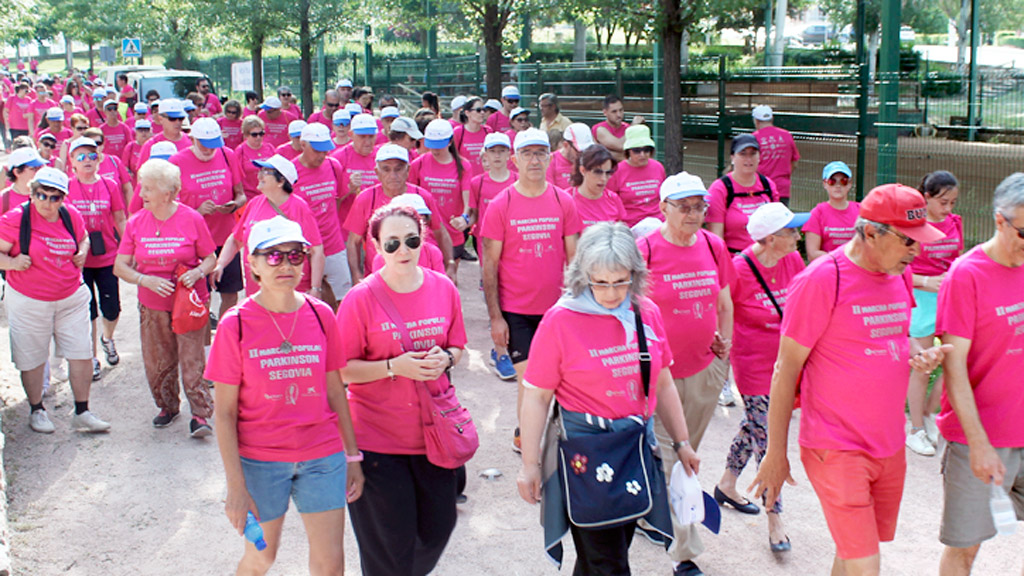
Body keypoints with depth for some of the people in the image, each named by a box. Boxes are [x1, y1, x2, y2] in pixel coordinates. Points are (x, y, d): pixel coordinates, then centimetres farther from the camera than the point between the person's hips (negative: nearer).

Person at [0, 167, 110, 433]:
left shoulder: (72, 216, 0)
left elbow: (83, 237, 20)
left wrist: (82, 251, 0)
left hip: (72, 298, 3)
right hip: (28, 301, -3)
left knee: (81, 353, 3)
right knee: (33, 358, 9)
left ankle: (82, 413, 15)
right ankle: (37, 411, 30)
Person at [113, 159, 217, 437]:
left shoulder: (192, 219, -8)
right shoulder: (136, 223, 0)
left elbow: (211, 258, 1)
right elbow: (120, 266, 2)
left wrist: (197, 272, -20)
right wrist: (145, 280, -16)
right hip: (152, 305, 3)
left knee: (192, 360, -6)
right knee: (157, 362, 11)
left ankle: (200, 414, 6)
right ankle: (168, 406, 33)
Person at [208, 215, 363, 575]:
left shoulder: (320, 315, -2)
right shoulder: (236, 324, -10)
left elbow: (335, 391, 6)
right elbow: (225, 413, -7)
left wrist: (352, 455, 7)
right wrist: (236, 486, -10)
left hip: (322, 455, 2)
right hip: (260, 460, -2)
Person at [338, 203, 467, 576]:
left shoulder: (444, 289, 0)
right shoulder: (361, 298, -12)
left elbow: (457, 346, 13)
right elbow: (342, 369, -10)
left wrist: (445, 359, -10)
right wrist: (394, 367, -22)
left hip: (433, 429, 4)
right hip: (377, 435, -4)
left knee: (439, 525, 13)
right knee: (391, 537, 5)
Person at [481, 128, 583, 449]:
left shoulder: (564, 202, 2)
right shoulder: (500, 206, -5)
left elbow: (573, 258, 6)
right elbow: (490, 264, -4)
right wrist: (495, 317, -7)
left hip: (555, 307, 3)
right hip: (515, 311, -3)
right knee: (528, 378, -5)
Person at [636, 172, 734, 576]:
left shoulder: (714, 247, 3)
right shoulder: (645, 251, -12)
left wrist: (725, 341, 7)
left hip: (705, 368, 5)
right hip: (661, 371, -5)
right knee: (670, 460, -1)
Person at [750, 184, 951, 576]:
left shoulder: (899, 274, 7)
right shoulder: (821, 279, -15)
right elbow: (786, 370, -11)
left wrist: (920, 354, -1)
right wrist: (776, 452, -8)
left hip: (890, 446, 7)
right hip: (837, 450, -7)